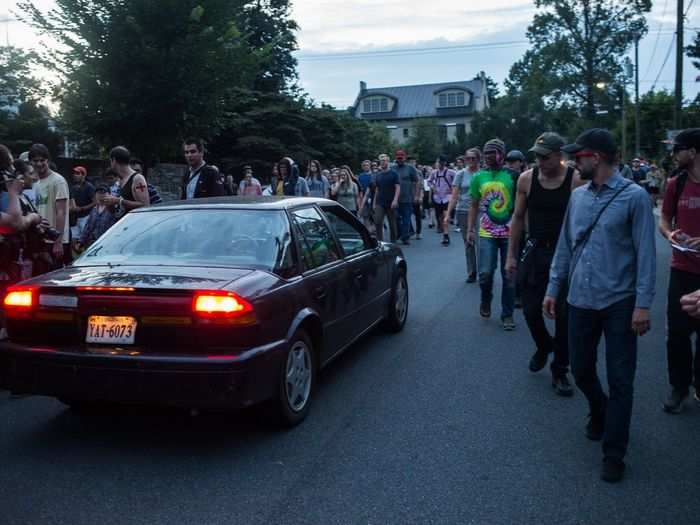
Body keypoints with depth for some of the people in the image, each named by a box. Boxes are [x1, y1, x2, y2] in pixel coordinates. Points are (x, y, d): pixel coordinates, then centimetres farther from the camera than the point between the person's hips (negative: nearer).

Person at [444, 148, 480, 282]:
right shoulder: (461, 174, 4)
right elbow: (454, 196, 2)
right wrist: (447, 214, -4)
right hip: (463, 211, 1)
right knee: (468, 243, 6)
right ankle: (471, 273, 16)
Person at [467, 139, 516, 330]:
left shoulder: (512, 176, 0)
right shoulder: (478, 177, 5)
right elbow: (474, 205, 12)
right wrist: (470, 229, 9)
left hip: (510, 233, 0)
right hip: (487, 233, 1)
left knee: (509, 275, 5)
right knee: (485, 273, -8)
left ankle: (507, 315, 17)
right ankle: (486, 301, 23)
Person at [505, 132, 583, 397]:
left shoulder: (576, 181, -11)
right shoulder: (526, 179, -2)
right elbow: (518, 218, 6)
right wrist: (511, 255, 6)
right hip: (535, 251, 3)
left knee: (563, 314, 3)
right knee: (531, 309, 7)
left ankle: (559, 371, 18)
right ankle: (543, 346, 39)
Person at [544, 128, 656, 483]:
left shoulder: (634, 196, -9)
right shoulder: (578, 196, 7)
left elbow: (645, 253, -10)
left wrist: (643, 304, -14)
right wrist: (553, 288, 11)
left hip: (619, 302, -5)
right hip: (581, 300, 5)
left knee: (620, 380, 3)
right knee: (581, 370, 16)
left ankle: (614, 454, 15)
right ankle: (600, 413, 46)